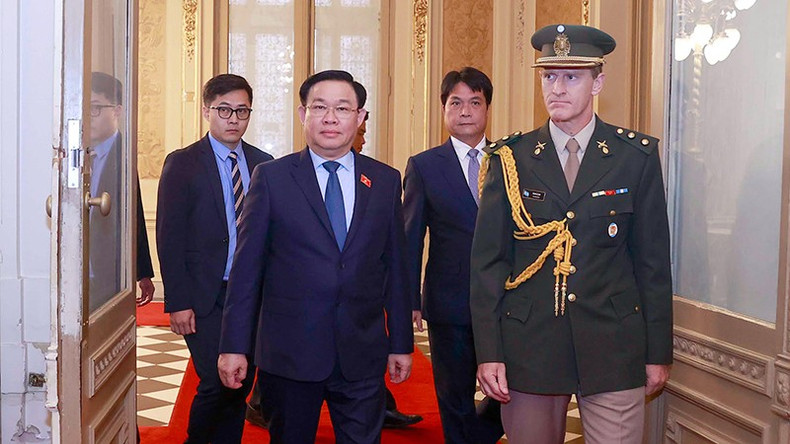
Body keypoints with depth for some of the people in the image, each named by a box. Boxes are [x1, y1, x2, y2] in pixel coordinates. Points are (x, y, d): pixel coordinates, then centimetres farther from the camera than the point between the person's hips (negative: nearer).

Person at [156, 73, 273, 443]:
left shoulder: (263, 163, 9)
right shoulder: (182, 163, -2)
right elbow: (169, 237, -4)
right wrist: (178, 302, -10)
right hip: (205, 298, -4)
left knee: (241, 385, 7)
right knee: (217, 382, -8)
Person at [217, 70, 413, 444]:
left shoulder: (386, 181, 6)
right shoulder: (271, 178, 0)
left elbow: (395, 267, 9)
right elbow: (247, 266, -1)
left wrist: (401, 343, 9)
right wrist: (234, 345, -4)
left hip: (363, 354, 2)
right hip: (289, 353, -1)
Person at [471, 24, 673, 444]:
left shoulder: (637, 156, 2)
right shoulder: (509, 158, 3)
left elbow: (653, 260, 4)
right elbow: (487, 262, 2)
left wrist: (659, 352, 3)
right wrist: (488, 353, -3)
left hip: (613, 346, 0)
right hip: (528, 348, 1)